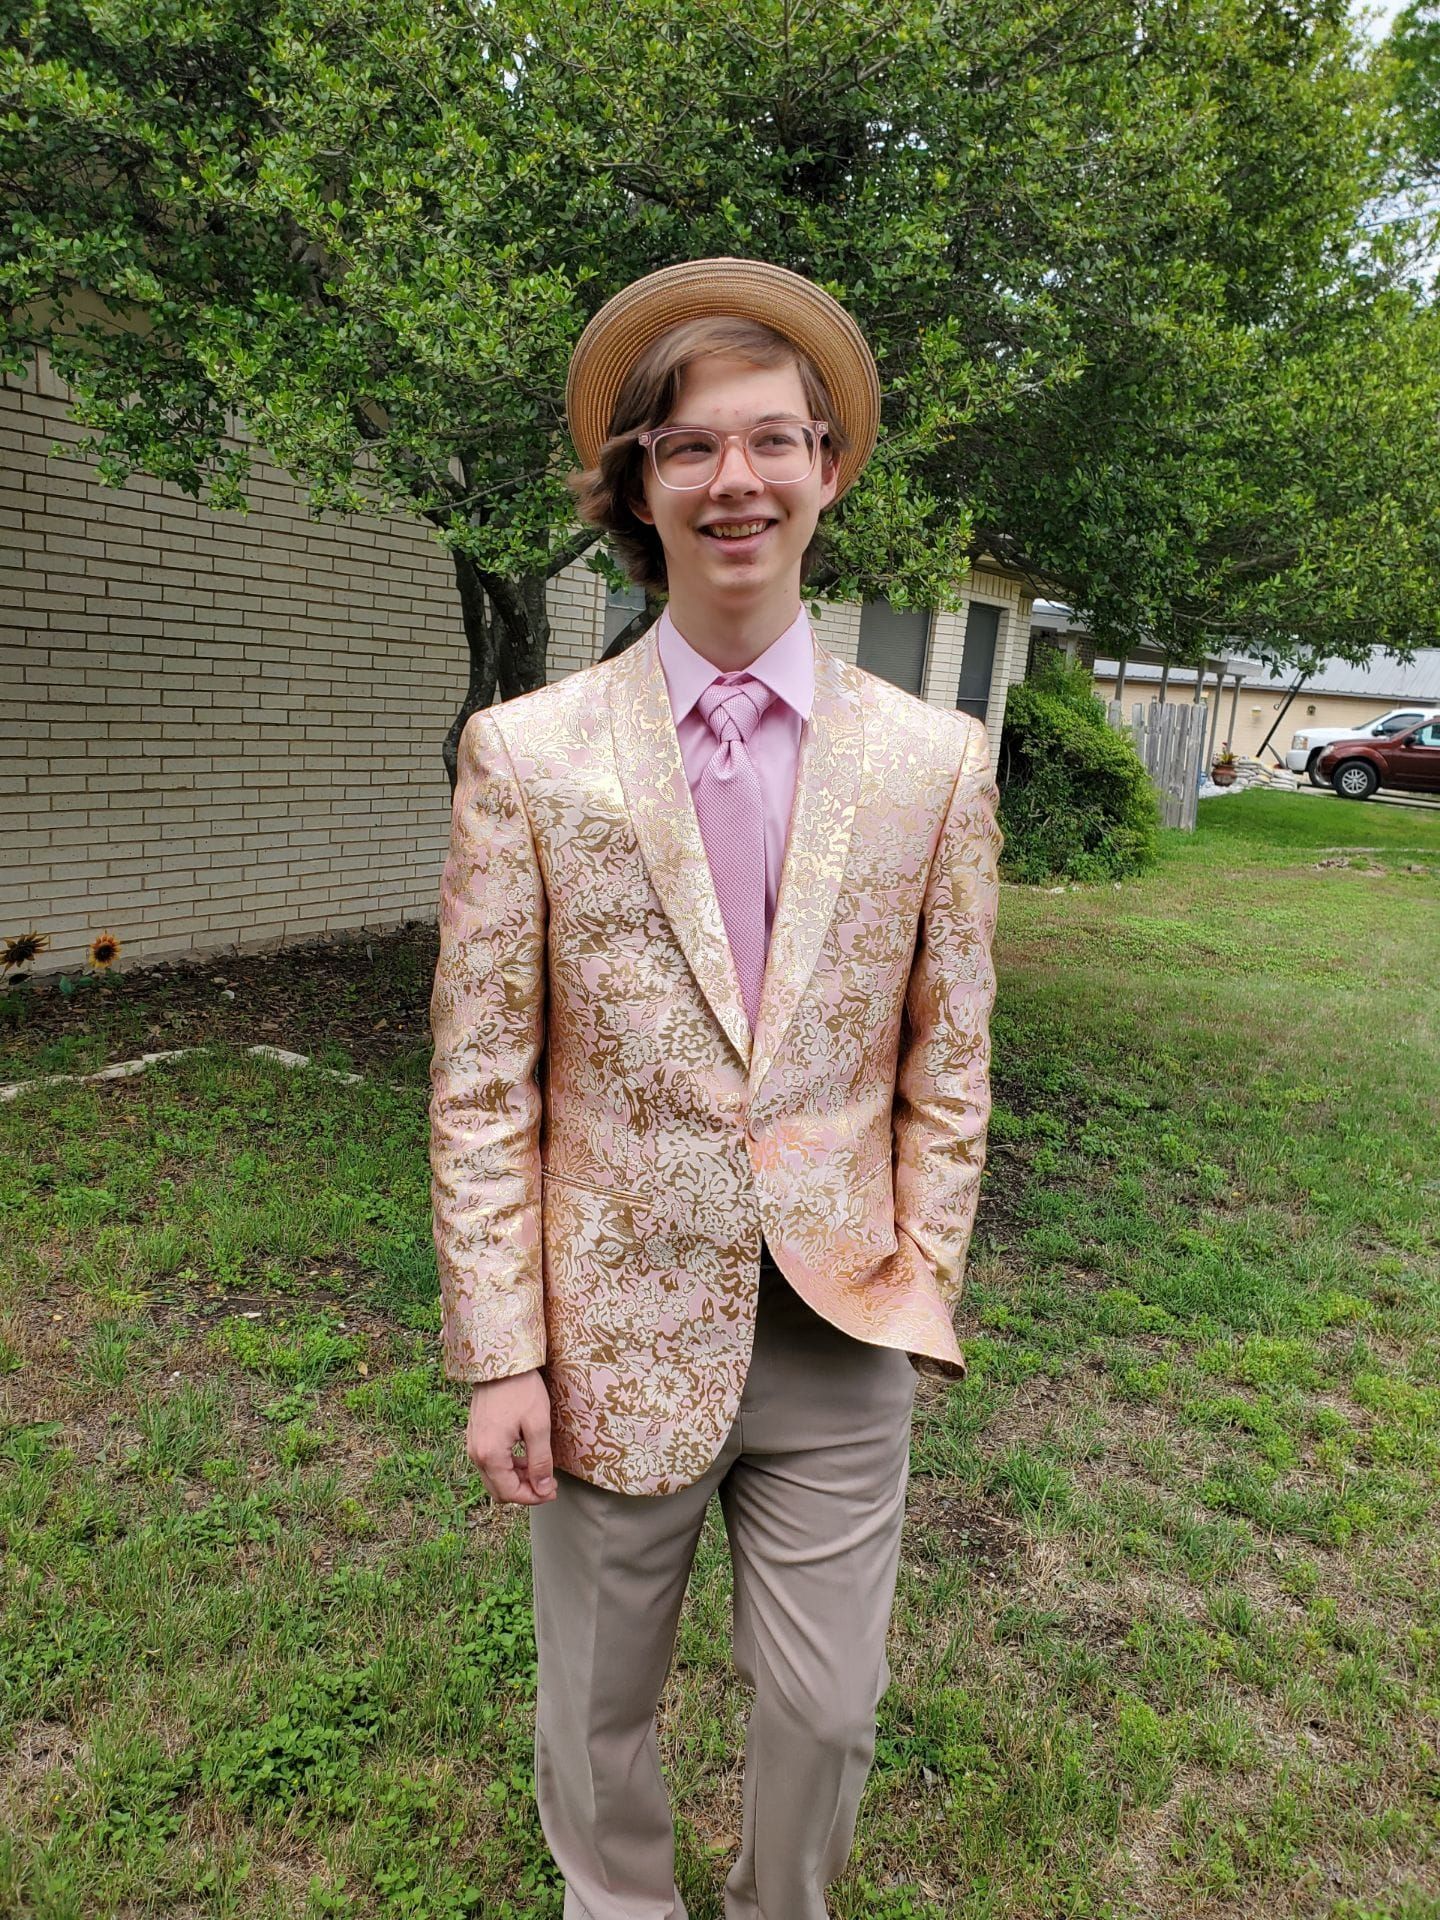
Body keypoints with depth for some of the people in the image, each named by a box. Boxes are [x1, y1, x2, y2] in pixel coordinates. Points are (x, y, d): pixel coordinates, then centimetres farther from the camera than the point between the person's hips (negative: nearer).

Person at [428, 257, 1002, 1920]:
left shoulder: (934, 761, -2)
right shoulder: (528, 753, -7)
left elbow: (947, 1068, 3)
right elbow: (482, 1085, -6)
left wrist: (917, 1301, 2)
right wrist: (500, 1356, -7)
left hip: (842, 1340, 1)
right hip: (614, 1337, 0)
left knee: (825, 1715, 18)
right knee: (596, 1714, 20)